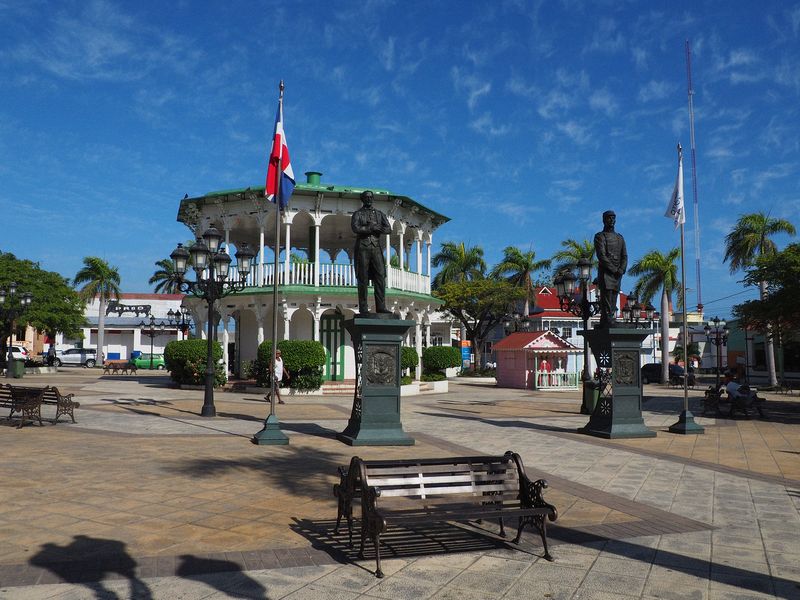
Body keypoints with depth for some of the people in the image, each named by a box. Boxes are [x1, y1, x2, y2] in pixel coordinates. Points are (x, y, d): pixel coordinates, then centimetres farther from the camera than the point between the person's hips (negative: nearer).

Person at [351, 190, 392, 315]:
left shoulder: (379, 214, 17)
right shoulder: (357, 214, 7)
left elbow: (388, 228, 2)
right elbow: (356, 228, -12)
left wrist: (367, 229, -8)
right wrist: (373, 228, -10)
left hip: (376, 247, 3)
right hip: (362, 247, -3)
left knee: (380, 276, -6)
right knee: (363, 278, -4)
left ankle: (380, 306, -5)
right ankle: (363, 308, -3)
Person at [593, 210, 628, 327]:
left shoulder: (620, 238, 22)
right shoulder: (599, 236, 3)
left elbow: (624, 256, 13)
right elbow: (601, 256, -8)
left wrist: (621, 270, -6)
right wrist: (614, 270, -14)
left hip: (617, 275, 6)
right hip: (605, 273, -6)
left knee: (613, 304, 3)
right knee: (607, 304, -14)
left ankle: (603, 325, 5)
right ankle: (609, 326, -18)